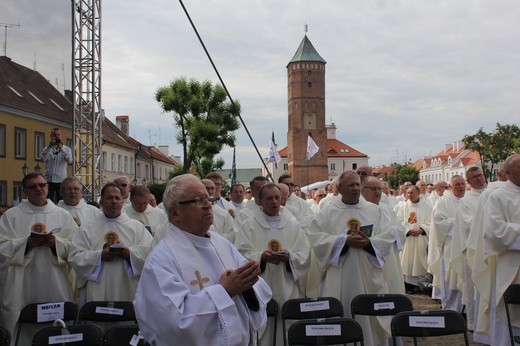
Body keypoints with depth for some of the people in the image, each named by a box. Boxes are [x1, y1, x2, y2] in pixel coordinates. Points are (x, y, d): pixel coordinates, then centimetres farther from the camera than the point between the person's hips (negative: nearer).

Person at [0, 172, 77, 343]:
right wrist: (26, 243, -14)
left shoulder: (63, 216, 10)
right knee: (22, 331, -2)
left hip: (55, 288, 1)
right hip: (21, 289, -1)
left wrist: (56, 243, -12)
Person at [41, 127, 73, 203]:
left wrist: (61, 148, -20)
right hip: (49, 180, 0)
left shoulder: (67, 149, 9)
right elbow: (44, 158, -13)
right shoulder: (47, 149, 10)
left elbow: (69, 160, -12)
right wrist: (50, 146, -21)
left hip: (61, 180, 0)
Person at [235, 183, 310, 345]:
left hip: (288, 288, 2)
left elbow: (305, 253, 4)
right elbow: (241, 254, -5)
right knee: (263, 329, -1)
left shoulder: (293, 224, 9)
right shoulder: (249, 225, 2)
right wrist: (261, 257, -21)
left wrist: (290, 256, -16)